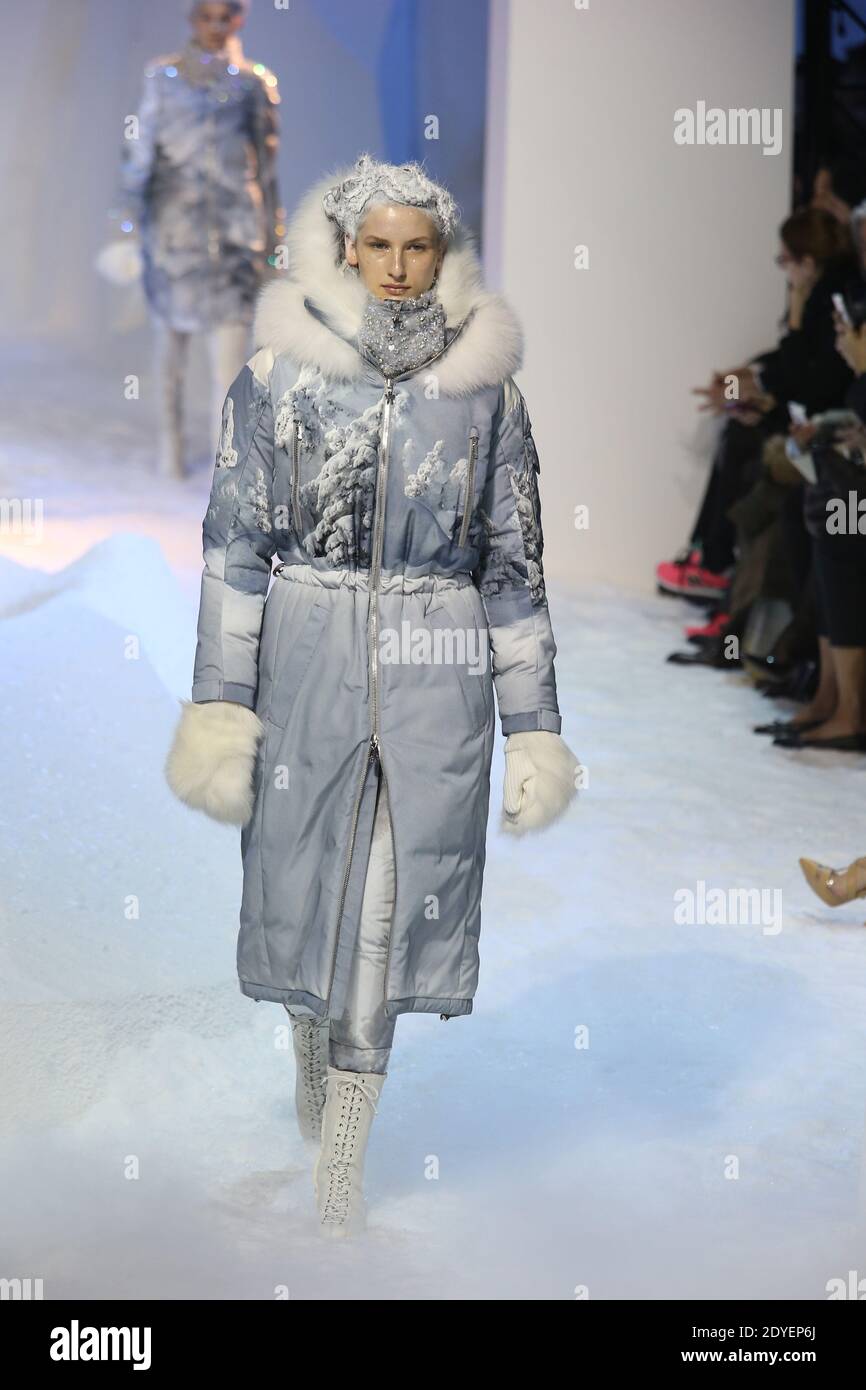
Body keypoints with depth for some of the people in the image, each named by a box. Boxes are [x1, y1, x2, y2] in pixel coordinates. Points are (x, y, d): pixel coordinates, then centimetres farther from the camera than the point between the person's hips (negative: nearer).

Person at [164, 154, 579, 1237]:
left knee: (394, 897, 0)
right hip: (307, 660, 0)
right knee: (306, 874, 9)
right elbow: (236, 541, 0)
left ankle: (342, 1150, 13)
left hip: (437, 677, 0)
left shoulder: (485, 386, 3)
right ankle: (315, 1055, 41)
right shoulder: (282, 371, 0)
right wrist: (220, 702, -7)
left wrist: (534, 726, 3)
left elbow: (513, 566, 5)